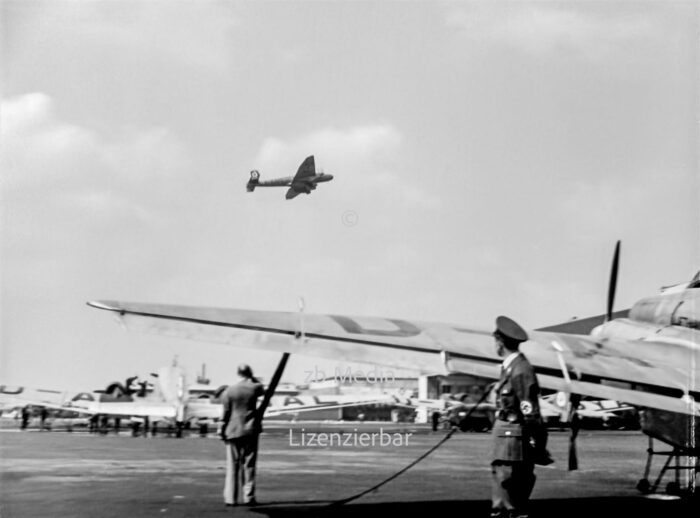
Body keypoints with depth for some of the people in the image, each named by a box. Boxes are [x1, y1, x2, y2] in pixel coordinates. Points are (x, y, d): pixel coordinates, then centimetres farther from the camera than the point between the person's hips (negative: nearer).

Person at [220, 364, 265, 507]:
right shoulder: (255, 388, -3)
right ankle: (249, 497, 5)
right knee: (249, 464, 6)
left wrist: (222, 429, 7)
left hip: (233, 431, 0)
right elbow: (263, 391, 22)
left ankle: (230, 498, 3)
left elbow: (225, 412, -2)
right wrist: (254, 379, 18)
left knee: (232, 465, 4)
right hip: (250, 431, 0)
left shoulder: (229, 391, -3)